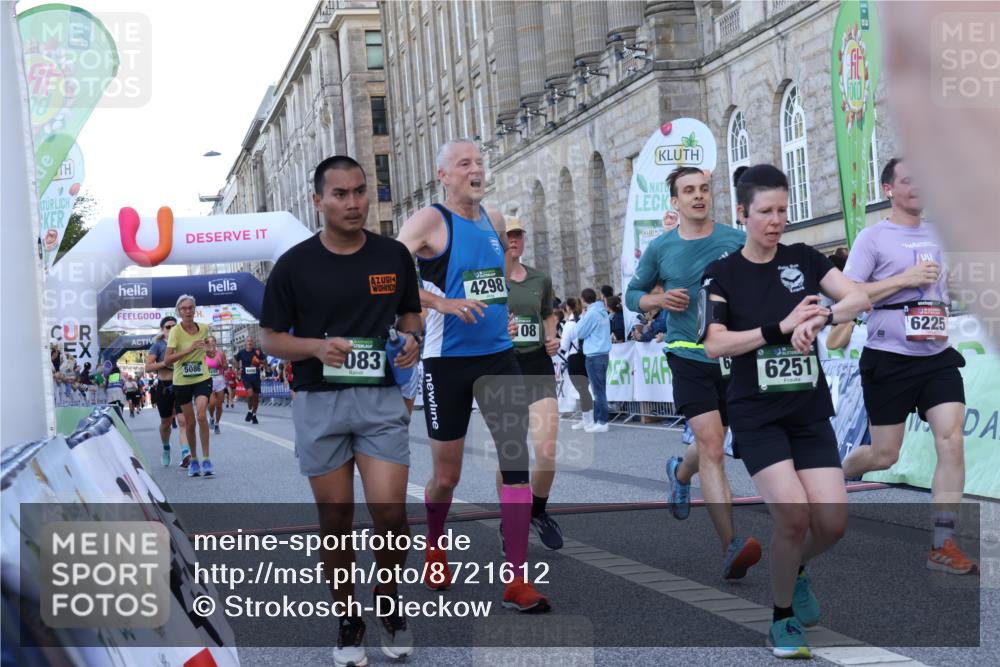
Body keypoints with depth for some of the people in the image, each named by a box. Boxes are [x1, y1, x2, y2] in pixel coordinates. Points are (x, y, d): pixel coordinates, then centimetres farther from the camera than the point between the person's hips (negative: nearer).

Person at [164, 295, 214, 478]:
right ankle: (193, 459, 23)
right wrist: (189, 349, -27)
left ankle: (206, 459, -14)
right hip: (182, 382, -1)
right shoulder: (175, 331, -11)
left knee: (201, 416, -19)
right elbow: (167, 359, -21)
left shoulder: (204, 328, -1)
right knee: (190, 422, 6)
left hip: (202, 379, 1)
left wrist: (209, 347, 7)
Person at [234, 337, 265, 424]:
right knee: (250, 393, -23)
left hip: (256, 377, 2)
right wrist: (238, 369, 6)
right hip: (246, 377, -2)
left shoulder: (257, 351, -3)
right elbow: (237, 361, 19)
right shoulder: (241, 353, -2)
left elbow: (265, 362, 6)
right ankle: (249, 411, 1)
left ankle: (254, 415, 27)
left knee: (256, 396, 8)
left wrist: (260, 362, -14)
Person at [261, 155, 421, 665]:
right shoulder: (294, 264, -3)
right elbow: (271, 338, 2)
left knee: (390, 512, -10)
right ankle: (348, 621, 22)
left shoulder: (394, 255, 3)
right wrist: (317, 346, -17)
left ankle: (387, 604, 17)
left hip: (382, 397, 1)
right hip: (319, 401, 0)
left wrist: (412, 339, -7)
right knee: (336, 518, 6)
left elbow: (409, 314, 17)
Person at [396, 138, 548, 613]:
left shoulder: (494, 220, 9)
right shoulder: (431, 220, -9)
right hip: (447, 360, -4)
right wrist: (442, 303, -28)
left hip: (498, 355, 4)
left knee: (517, 461, -7)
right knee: (447, 475, 7)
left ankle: (517, 579, -4)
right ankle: (435, 547, 38)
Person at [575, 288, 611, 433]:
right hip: (603, 354, 9)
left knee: (598, 390, -6)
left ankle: (602, 422, -5)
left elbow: (580, 333, -7)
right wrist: (585, 318, 14)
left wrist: (582, 318, 5)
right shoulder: (603, 312, 11)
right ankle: (598, 420, 18)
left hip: (594, 356, -9)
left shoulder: (591, 313, -15)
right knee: (599, 389, 13)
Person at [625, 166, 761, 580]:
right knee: (711, 445, -17)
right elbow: (633, 294, 14)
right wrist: (660, 300, -7)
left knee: (710, 446, 17)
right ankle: (731, 548, -20)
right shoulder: (660, 248, 2)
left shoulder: (736, 241, 1)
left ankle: (679, 473, 54)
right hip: (689, 358, -2)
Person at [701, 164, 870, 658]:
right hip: (756, 416, -3)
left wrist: (820, 319, -26)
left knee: (832, 523, -6)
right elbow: (714, 344, -13)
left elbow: (860, 297, -6)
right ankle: (782, 619, 5)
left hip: (810, 413, 3)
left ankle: (795, 570, 29)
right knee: (793, 514, -18)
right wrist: (782, 326, -21)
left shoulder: (804, 259, 5)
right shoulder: (722, 274, -2)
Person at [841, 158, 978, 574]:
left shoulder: (940, 236, 11)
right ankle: (833, 476, 38)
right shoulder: (873, 238, -5)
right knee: (884, 456, 5)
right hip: (889, 360, -4)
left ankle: (942, 545, -7)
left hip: (938, 357, 4)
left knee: (952, 442, -11)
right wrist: (906, 278, -18)